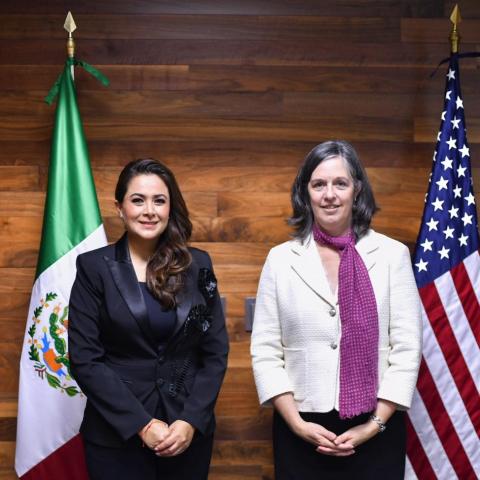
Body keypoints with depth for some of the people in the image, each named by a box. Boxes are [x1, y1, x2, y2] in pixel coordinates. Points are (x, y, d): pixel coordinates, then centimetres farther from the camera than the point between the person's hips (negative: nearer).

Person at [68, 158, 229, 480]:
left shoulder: (197, 264, 2)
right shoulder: (94, 267, -4)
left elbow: (216, 352, 2)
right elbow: (85, 358, -8)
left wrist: (191, 421, -10)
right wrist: (141, 424, -14)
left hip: (190, 431, 2)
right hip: (117, 436, -2)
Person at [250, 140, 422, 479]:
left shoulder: (392, 254, -1)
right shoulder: (280, 259, 2)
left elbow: (407, 348, -2)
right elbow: (265, 352, 1)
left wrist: (374, 424, -8)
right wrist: (297, 423, -8)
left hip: (375, 432, -1)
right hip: (302, 434, 1)